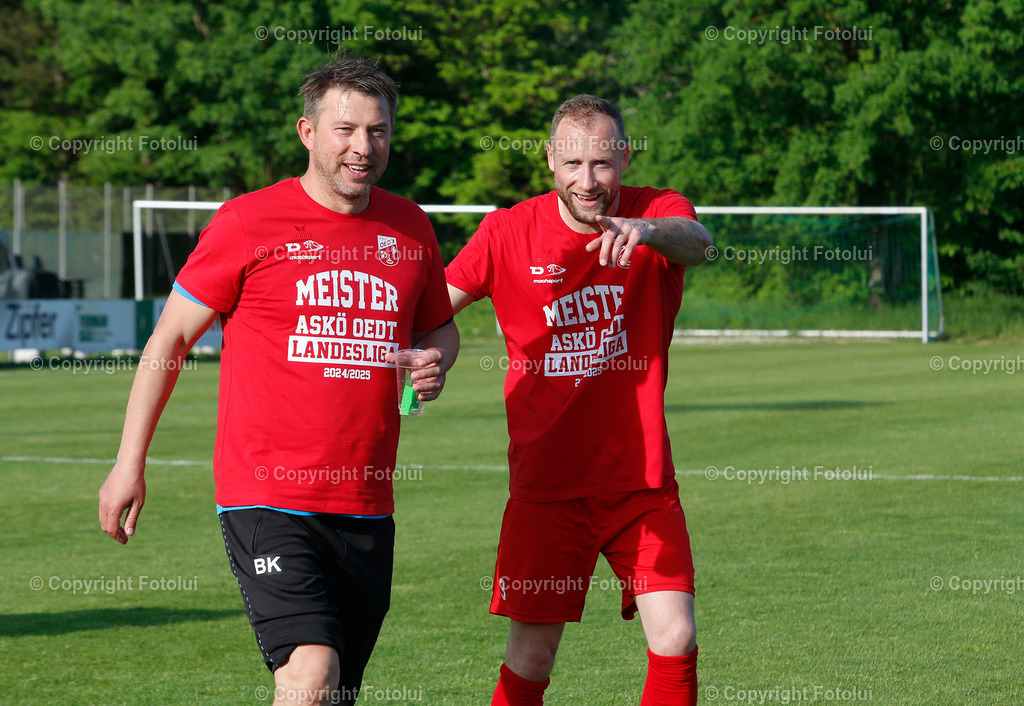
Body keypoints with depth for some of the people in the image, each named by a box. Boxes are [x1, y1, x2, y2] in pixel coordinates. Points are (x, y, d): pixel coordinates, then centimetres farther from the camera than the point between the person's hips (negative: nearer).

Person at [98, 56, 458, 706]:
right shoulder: (250, 222, -4)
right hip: (268, 500, -5)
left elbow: (440, 328, 27)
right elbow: (172, 338, 3)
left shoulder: (410, 227, 10)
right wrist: (130, 462, 1)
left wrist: (436, 363, 2)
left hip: (366, 507, 5)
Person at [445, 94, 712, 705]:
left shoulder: (657, 214, -5)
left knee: (675, 642, -10)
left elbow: (696, 242, -29)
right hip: (546, 485, 0)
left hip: (643, 482, 0)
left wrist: (647, 231, -52)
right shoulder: (509, 232, -1)